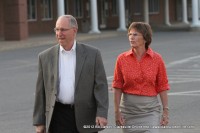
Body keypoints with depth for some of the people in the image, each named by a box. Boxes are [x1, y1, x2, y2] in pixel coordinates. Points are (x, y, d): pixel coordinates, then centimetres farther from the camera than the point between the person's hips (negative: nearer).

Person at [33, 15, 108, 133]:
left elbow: (101, 86, -2)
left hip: (85, 117, 0)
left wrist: (102, 113, -12)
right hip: (58, 118, 1)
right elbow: (41, 92, 7)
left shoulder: (92, 54, 2)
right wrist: (39, 121, 5)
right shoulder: (45, 57, 6)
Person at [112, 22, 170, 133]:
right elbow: (118, 87, 0)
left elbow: (162, 87, -1)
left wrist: (165, 111, -3)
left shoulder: (157, 59, -5)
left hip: (150, 109, -1)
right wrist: (117, 111, -4)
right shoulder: (122, 59, -3)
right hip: (128, 108, 2)